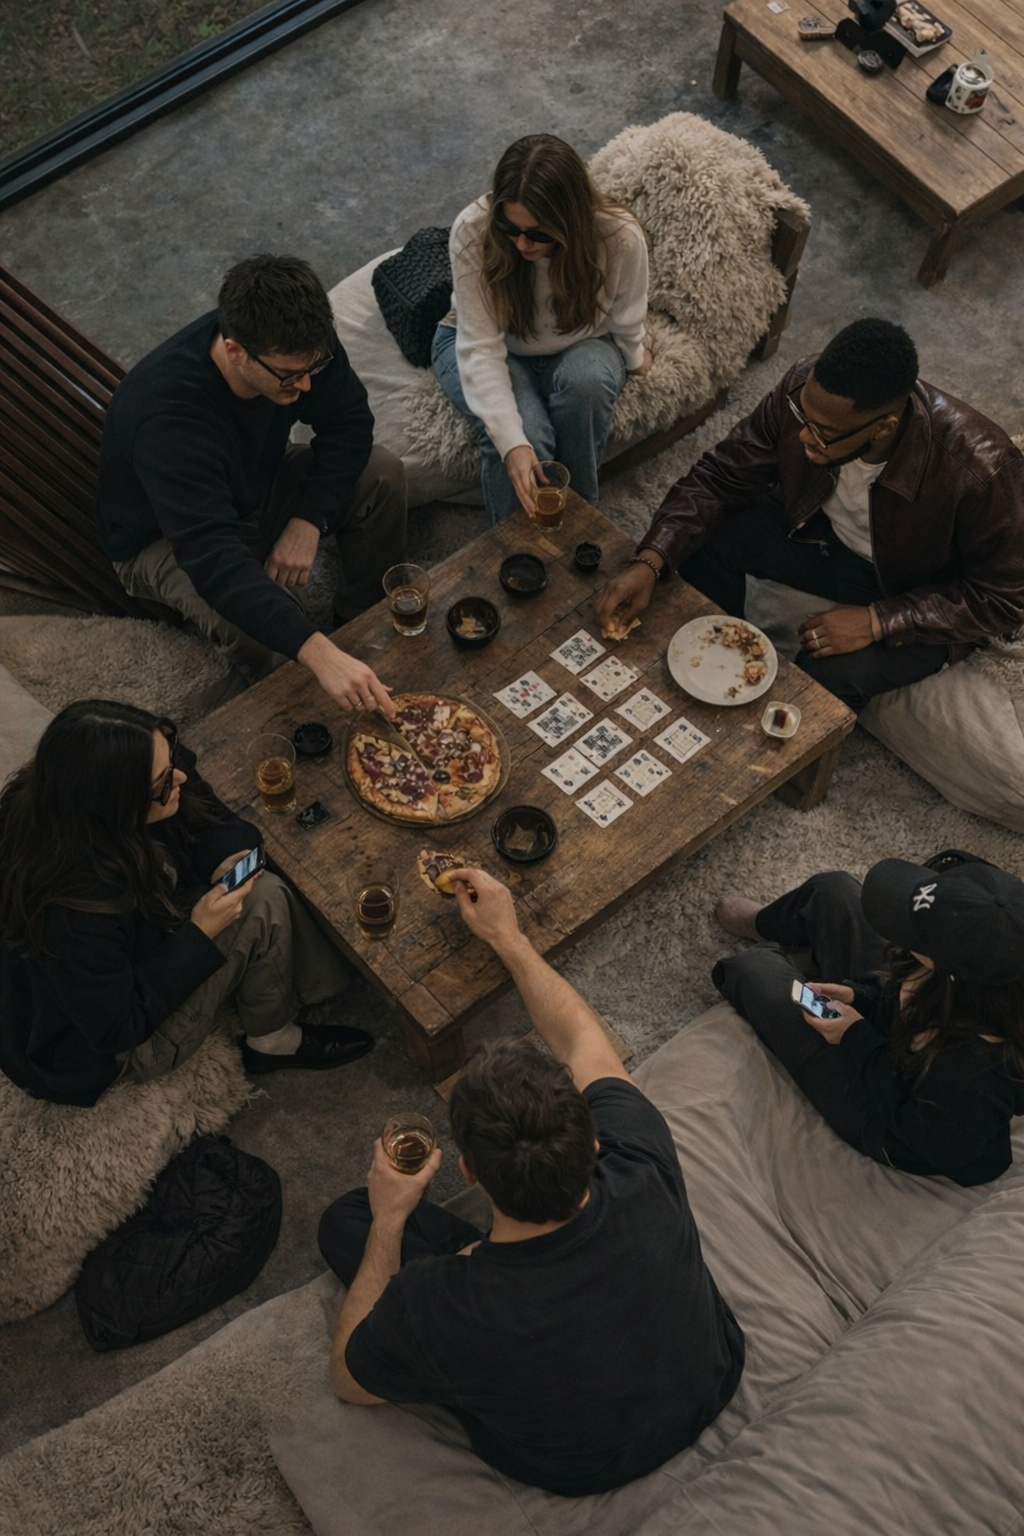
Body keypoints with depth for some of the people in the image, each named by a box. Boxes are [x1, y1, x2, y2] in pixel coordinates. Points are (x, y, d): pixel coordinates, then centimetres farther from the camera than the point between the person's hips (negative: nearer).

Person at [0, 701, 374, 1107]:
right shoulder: (75, 911, -41)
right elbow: (117, 1030, -26)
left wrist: (223, 856, -22)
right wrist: (201, 935, -26)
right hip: (97, 1049, -7)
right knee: (264, 906, -19)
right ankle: (272, 1041, 6)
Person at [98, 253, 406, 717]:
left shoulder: (297, 343, -26)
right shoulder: (164, 416, -42)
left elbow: (349, 420, -10)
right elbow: (212, 559, -51)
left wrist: (309, 520, -26)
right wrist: (319, 653, -61)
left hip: (259, 481, 6)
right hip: (165, 538, -6)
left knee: (382, 476, -15)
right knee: (254, 622, -35)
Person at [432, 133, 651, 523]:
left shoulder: (620, 237, -29)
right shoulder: (472, 231, -31)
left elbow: (624, 326, -8)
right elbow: (480, 347, -34)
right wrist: (512, 443, -44)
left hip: (576, 347, 2)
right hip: (480, 343, -1)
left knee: (586, 380, -35)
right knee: (524, 436, -32)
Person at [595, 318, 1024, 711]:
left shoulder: (980, 468, -36)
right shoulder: (805, 390, -26)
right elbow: (719, 476, -15)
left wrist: (877, 621, -32)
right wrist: (650, 561, -30)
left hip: (918, 594, -4)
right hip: (822, 534, 4)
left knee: (830, 676, -30)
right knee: (705, 537, -16)